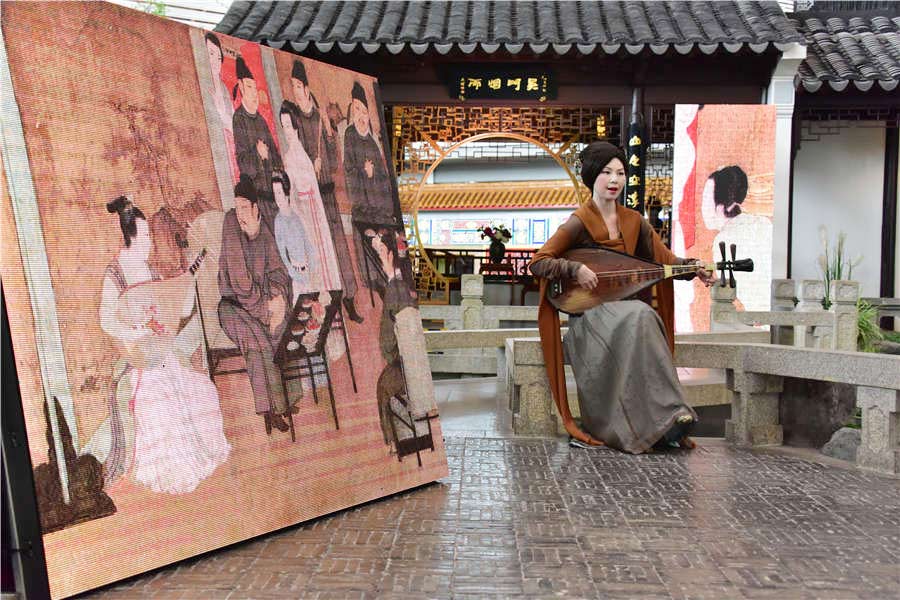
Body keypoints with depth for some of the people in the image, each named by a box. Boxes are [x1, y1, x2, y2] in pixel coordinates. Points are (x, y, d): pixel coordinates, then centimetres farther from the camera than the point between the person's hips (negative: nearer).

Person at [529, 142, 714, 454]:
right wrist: (575, 269, -24)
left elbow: (666, 259, 9)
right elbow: (538, 262, -11)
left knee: (643, 318, -31)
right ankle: (668, 415, -30)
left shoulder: (634, 221, 9)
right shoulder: (579, 222, -7)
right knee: (639, 317, -34)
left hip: (625, 308, 5)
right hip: (589, 313, -5)